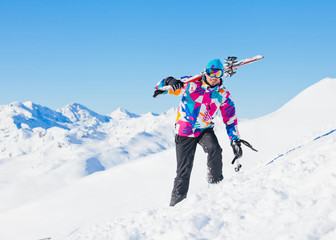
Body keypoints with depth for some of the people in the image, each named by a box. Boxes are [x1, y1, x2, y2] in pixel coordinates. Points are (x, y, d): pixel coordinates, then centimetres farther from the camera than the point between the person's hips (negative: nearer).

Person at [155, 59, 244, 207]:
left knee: (214, 149, -32)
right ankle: (176, 203, 14)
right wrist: (169, 81, -36)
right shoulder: (191, 84, -12)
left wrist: (235, 140, -3)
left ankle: (215, 182, -9)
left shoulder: (223, 95, -3)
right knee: (183, 172, -2)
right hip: (184, 132, -1)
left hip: (205, 130, 2)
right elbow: (161, 86, -12)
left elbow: (230, 118, 4)